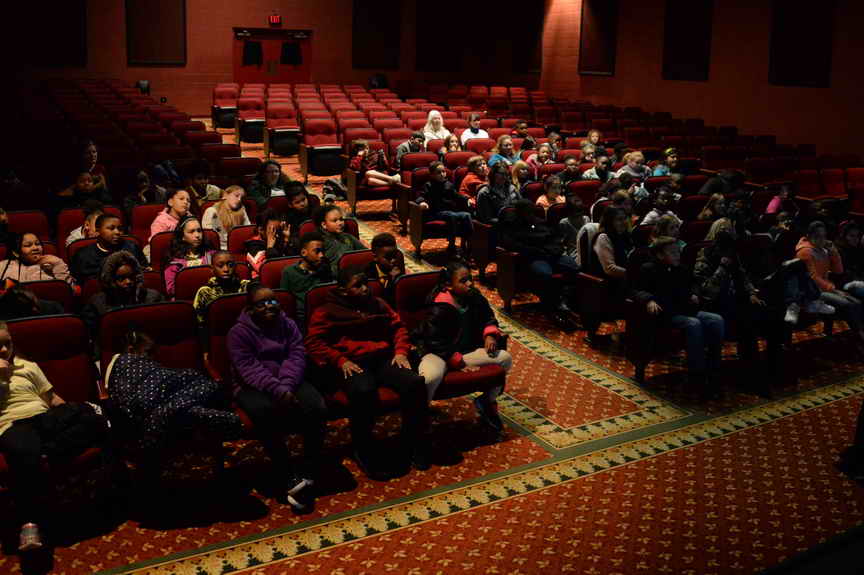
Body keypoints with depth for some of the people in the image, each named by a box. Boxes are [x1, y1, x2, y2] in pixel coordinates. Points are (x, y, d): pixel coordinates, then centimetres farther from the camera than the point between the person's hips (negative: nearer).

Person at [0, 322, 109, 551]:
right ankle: (29, 523, -37)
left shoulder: (28, 366, 24)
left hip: (45, 418, 4)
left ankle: (44, 452, -32)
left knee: (94, 420, -24)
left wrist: (74, 417, 9)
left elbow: (52, 397, 23)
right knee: (24, 454, -41)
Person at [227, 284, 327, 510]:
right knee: (266, 412, -37)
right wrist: (276, 389, -31)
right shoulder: (239, 332, -5)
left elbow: (297, 357, -4)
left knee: (317, 406, -26)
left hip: (289, 381, 4)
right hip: (253, 386, -3)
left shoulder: (288, 325, 8)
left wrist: (286, 386, -24)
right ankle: (289, 479, -28)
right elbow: (249, 368, -16)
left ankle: (307, 474, -18)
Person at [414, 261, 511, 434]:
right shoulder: (439, 309, -22)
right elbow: (436, 343, -18)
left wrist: (490, 334, -6)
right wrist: (460, 364, -19)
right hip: (437, 353, -7)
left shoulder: (475, 298, -2)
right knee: (430, 377, -42)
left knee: (505, 358, -4)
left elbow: (488, 318, 17)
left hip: (466, 350, 7)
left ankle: (487, 401, 18)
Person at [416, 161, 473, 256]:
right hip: (438, 212, -5)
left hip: (453, 211, 5)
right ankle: (451, 245, -33)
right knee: (452, 216, -35)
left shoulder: (449, 185, 22)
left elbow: (457, 197, 28)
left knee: (467, 215, -22)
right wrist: (422, 202, -28)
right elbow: (421, 196, -4)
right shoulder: (429, 186, 7)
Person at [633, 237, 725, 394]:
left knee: (717, 320, -18)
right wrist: (649, 300, -25)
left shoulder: (680, 271, 27)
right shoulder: (648, 269, 5)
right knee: (693, 324, -35)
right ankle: (697, 375, -33)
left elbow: (689, 286, 41)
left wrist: (692, 295, 16)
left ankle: (713, 368, -13)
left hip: (686, 310, 7)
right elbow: (638, 291, -3)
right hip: (666, 314, -7)